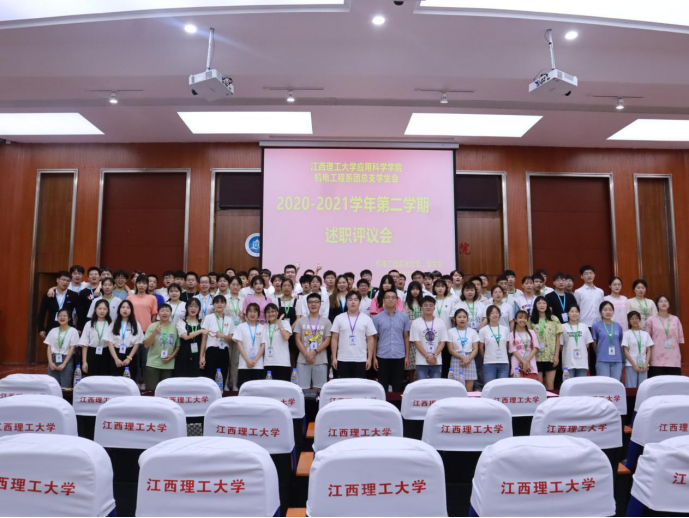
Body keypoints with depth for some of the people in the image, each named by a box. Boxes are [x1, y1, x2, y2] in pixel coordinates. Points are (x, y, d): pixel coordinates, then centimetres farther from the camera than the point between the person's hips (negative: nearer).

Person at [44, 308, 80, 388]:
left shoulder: (73, 331, -1)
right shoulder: (53, 331, 9)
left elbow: (72, 349, -5)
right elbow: (49, 347, 6)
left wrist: (64, 364, -12)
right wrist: (50, 362, -8)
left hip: (66, 360, -3)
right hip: (53, 360, 3)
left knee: (65, 387, -6)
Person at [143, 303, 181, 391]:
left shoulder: (175, 327, 2)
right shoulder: (153, 326, -1)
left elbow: (178, 345, 6)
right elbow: (146, 345, -5)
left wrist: (172, 356, -8)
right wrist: (155, 333, -17)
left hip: (169, 365, 1)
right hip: (153, 364, -1)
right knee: (151, 389, -2)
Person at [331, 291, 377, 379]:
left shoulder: (367, 319, 3)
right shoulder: (339, 318, 3)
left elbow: (370, 340, 3)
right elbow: (334, 339, 3)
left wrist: (369, 358, -3)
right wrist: (334, 358, -2)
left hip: (361, 360, 0)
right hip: (343, 359, 0)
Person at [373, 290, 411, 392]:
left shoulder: (404, 316, 3)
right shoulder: (377, 318, 1)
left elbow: (406, 337, 7)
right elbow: (375, 338, 4)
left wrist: (407, 356, 3)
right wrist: (374, 357, 0)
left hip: (399, 357, 1)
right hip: (382, 357, 0)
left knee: (398, 387, 8)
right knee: (382, 386, 7)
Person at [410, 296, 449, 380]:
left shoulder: (440, 322, 5)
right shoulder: (416, 323, -1)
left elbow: (443, 342, 2)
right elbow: (416, 342, -4)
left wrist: (434, 356, -10)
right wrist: (427, 357, -12)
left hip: (437, 362, 2)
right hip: (421, 362, -2)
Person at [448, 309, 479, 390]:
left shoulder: (472, 332, 9)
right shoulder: (451, 332, 4)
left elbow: (475, 349, 3)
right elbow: (451, 350, -1)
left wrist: (468, 359, -13)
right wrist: (463, 357, -14)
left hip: (470, 361, 1)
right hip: (456, 361, -1)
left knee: (469, 389, -1)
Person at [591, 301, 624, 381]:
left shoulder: (618, 326, 9)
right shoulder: (596, 326, -1)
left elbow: (621, 343, 16)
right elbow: (594, 343, 6)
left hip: (617, 361, 3)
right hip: (602, 361, -3)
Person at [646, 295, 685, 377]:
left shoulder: (675, 319, 10)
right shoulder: (651, 320, 2)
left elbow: (680, 338, 13)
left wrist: (680, 355, 10)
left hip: (674, 359, 3)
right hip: (657, 359, -2)